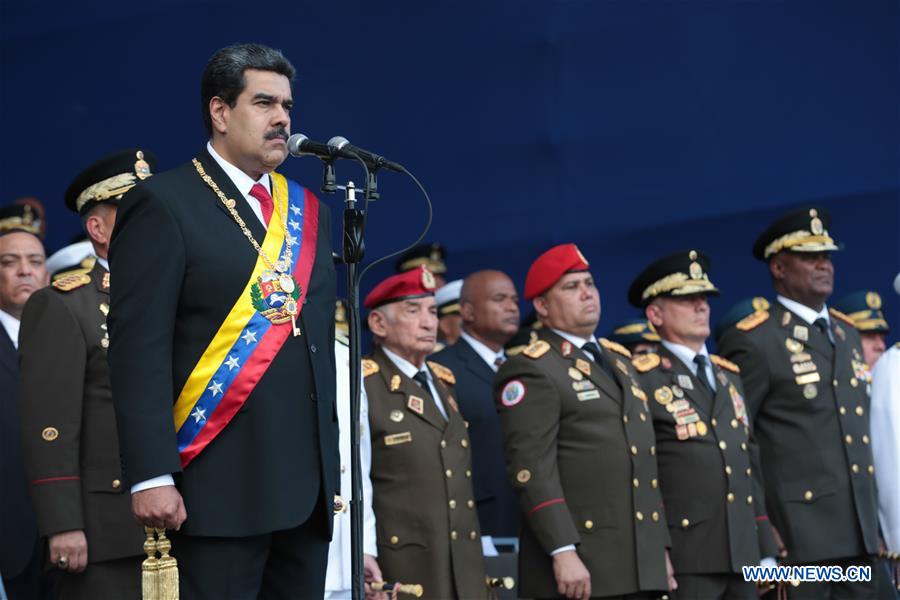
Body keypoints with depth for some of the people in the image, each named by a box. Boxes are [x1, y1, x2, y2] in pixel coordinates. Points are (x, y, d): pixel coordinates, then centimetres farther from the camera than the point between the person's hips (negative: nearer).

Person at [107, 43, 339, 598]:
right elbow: (140, 350, -9)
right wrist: (151, 476, -16)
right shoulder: (165, 205, -3)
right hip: (223, 481, -6)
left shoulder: (307, 210, 17)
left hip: (308, 480, 6)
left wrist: (332, 463, 15)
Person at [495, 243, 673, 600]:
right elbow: (531, 469, -14)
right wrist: (562, 552, -22)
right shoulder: (531, 371, -6)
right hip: (580, 564, -8)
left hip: (640, 565, 8)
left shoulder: (619, 360, 20)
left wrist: (660, 547, 19)